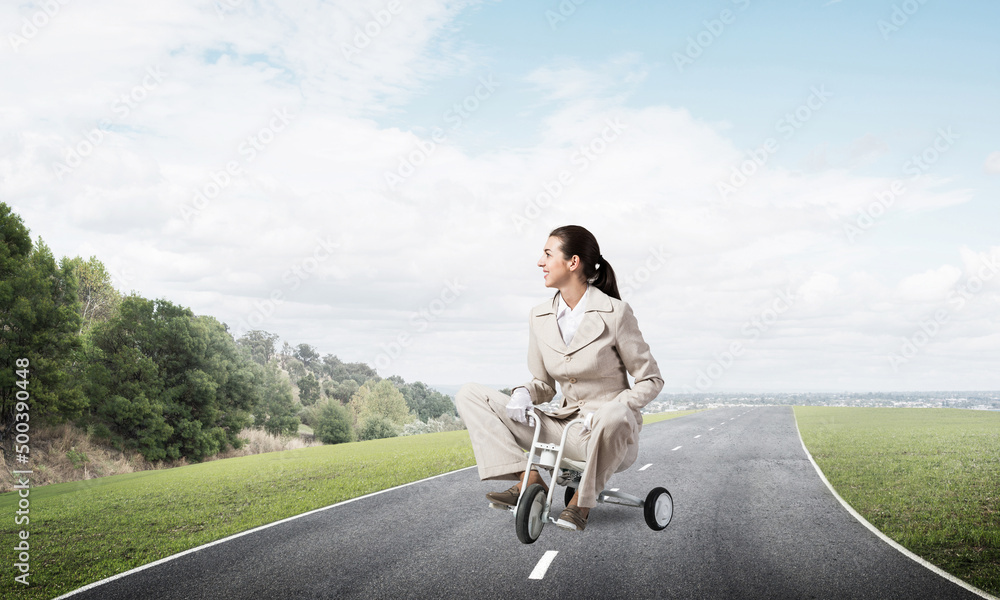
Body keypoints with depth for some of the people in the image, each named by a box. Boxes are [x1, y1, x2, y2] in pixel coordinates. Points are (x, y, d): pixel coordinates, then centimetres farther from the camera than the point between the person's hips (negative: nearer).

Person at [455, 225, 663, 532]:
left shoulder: (614, 312, -11)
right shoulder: (540, 317, 4)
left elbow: (651, 380, -5)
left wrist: (613, 408, -23)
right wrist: (523, 393, -11)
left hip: (610, 436, -4)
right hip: (566, 429, 5)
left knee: (614, 415, -43)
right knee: (469, 394, -4)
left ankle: (584, 500, -12)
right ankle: (528, 480, -16)